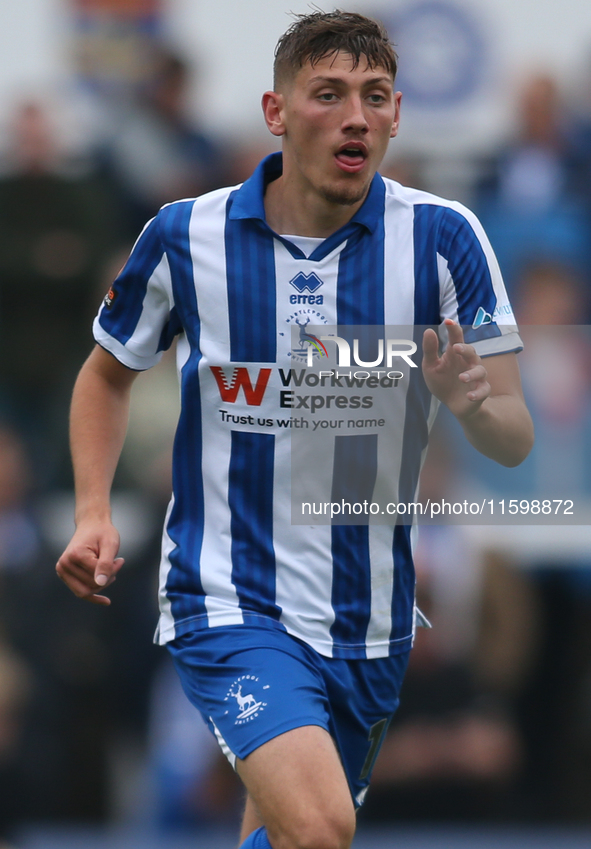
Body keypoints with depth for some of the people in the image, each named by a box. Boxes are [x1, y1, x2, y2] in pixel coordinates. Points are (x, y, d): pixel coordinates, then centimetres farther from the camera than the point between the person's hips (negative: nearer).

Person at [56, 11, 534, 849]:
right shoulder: (186, 237, -7)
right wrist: (93, 514, -3)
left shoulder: (443, 237, -7)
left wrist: (474, 403, -30)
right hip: (229, 603, -3)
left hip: (371, 618, 3)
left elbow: (515, 440, -7)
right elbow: (108, 372, 12)